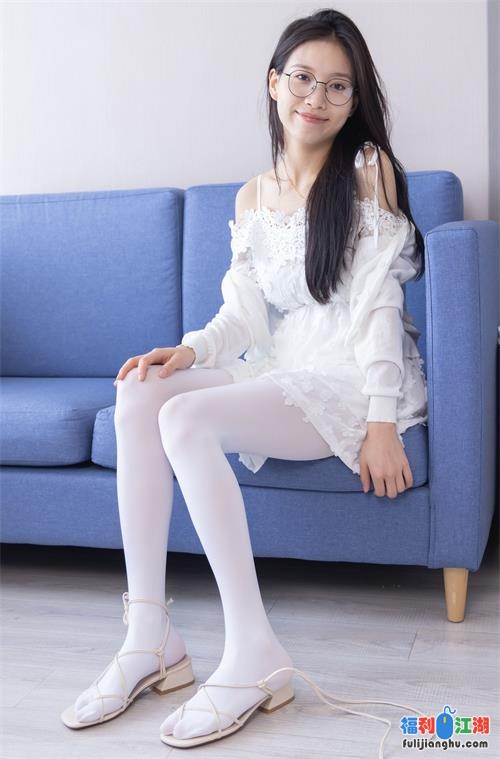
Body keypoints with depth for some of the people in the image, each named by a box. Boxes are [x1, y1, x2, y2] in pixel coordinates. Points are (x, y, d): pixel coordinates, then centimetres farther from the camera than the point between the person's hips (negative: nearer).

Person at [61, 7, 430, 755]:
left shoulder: (369, 170, -4)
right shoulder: (253, 197, 13)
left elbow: (377, 305, -11)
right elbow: (244, 314, 10)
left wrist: (382, 422, -18)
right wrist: (191, 350, -11)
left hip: (354, 378, -6)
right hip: (284, 370, 6)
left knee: (186, 417, -28)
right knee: (138, 395, -18)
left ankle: (254, 654, -23)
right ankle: (149, 637, -18)